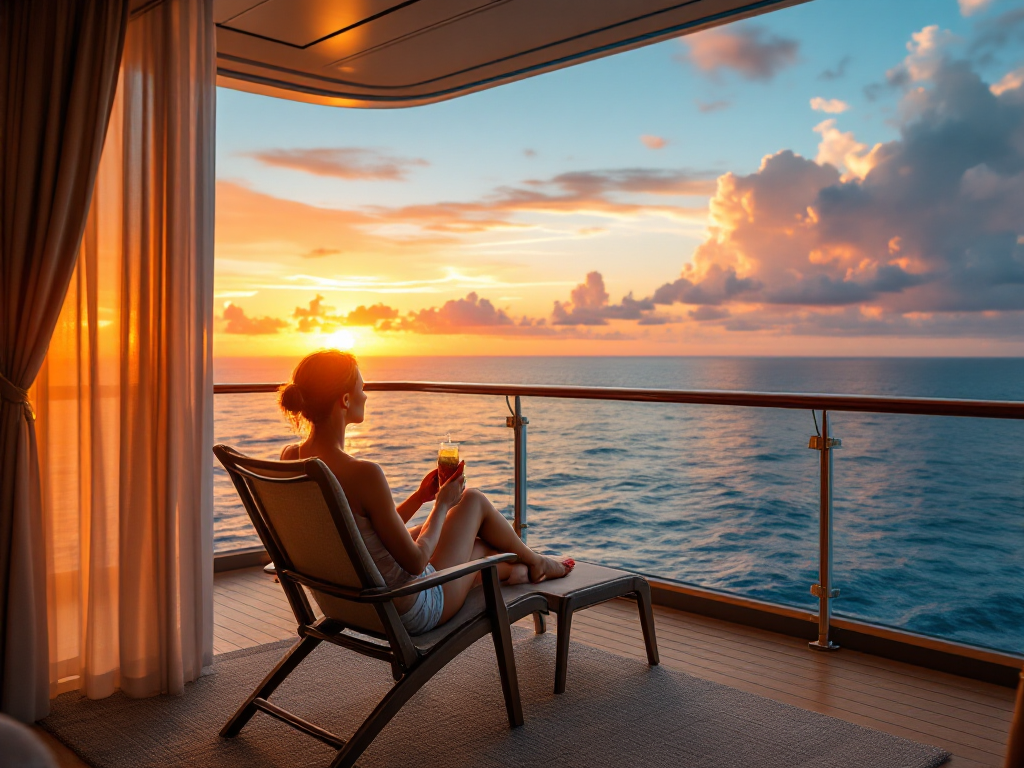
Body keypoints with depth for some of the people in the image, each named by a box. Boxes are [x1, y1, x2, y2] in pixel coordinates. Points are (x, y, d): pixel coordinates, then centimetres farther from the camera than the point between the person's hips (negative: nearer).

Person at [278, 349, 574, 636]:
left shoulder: (290, 458, -7)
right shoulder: (363, 474, -33)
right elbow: (415, 563, -22)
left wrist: (420, 497, 7)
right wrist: (442, 504, -7)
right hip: (412, 612, -7)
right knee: (473, 500, 14)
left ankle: (517, 569, 55)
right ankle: (536, 562, 41)